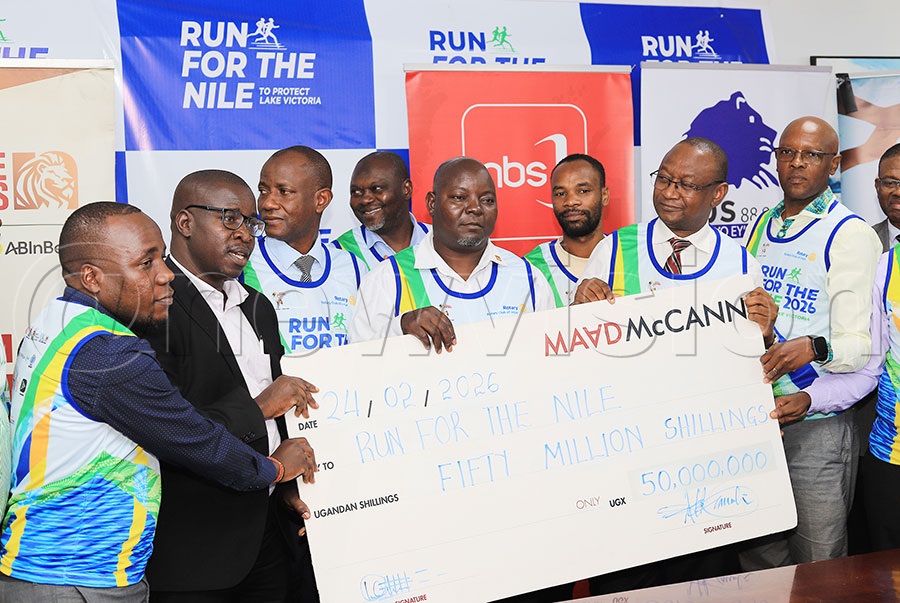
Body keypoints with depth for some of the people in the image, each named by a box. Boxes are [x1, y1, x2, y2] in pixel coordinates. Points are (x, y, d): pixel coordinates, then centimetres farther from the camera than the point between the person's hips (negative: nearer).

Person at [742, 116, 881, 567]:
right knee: (758, 562, 14)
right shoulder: (759, 227, 13)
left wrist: (814, 348, -31)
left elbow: (860, 343, -12)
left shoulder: (851, 235, -6)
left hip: (816, 426, -5)